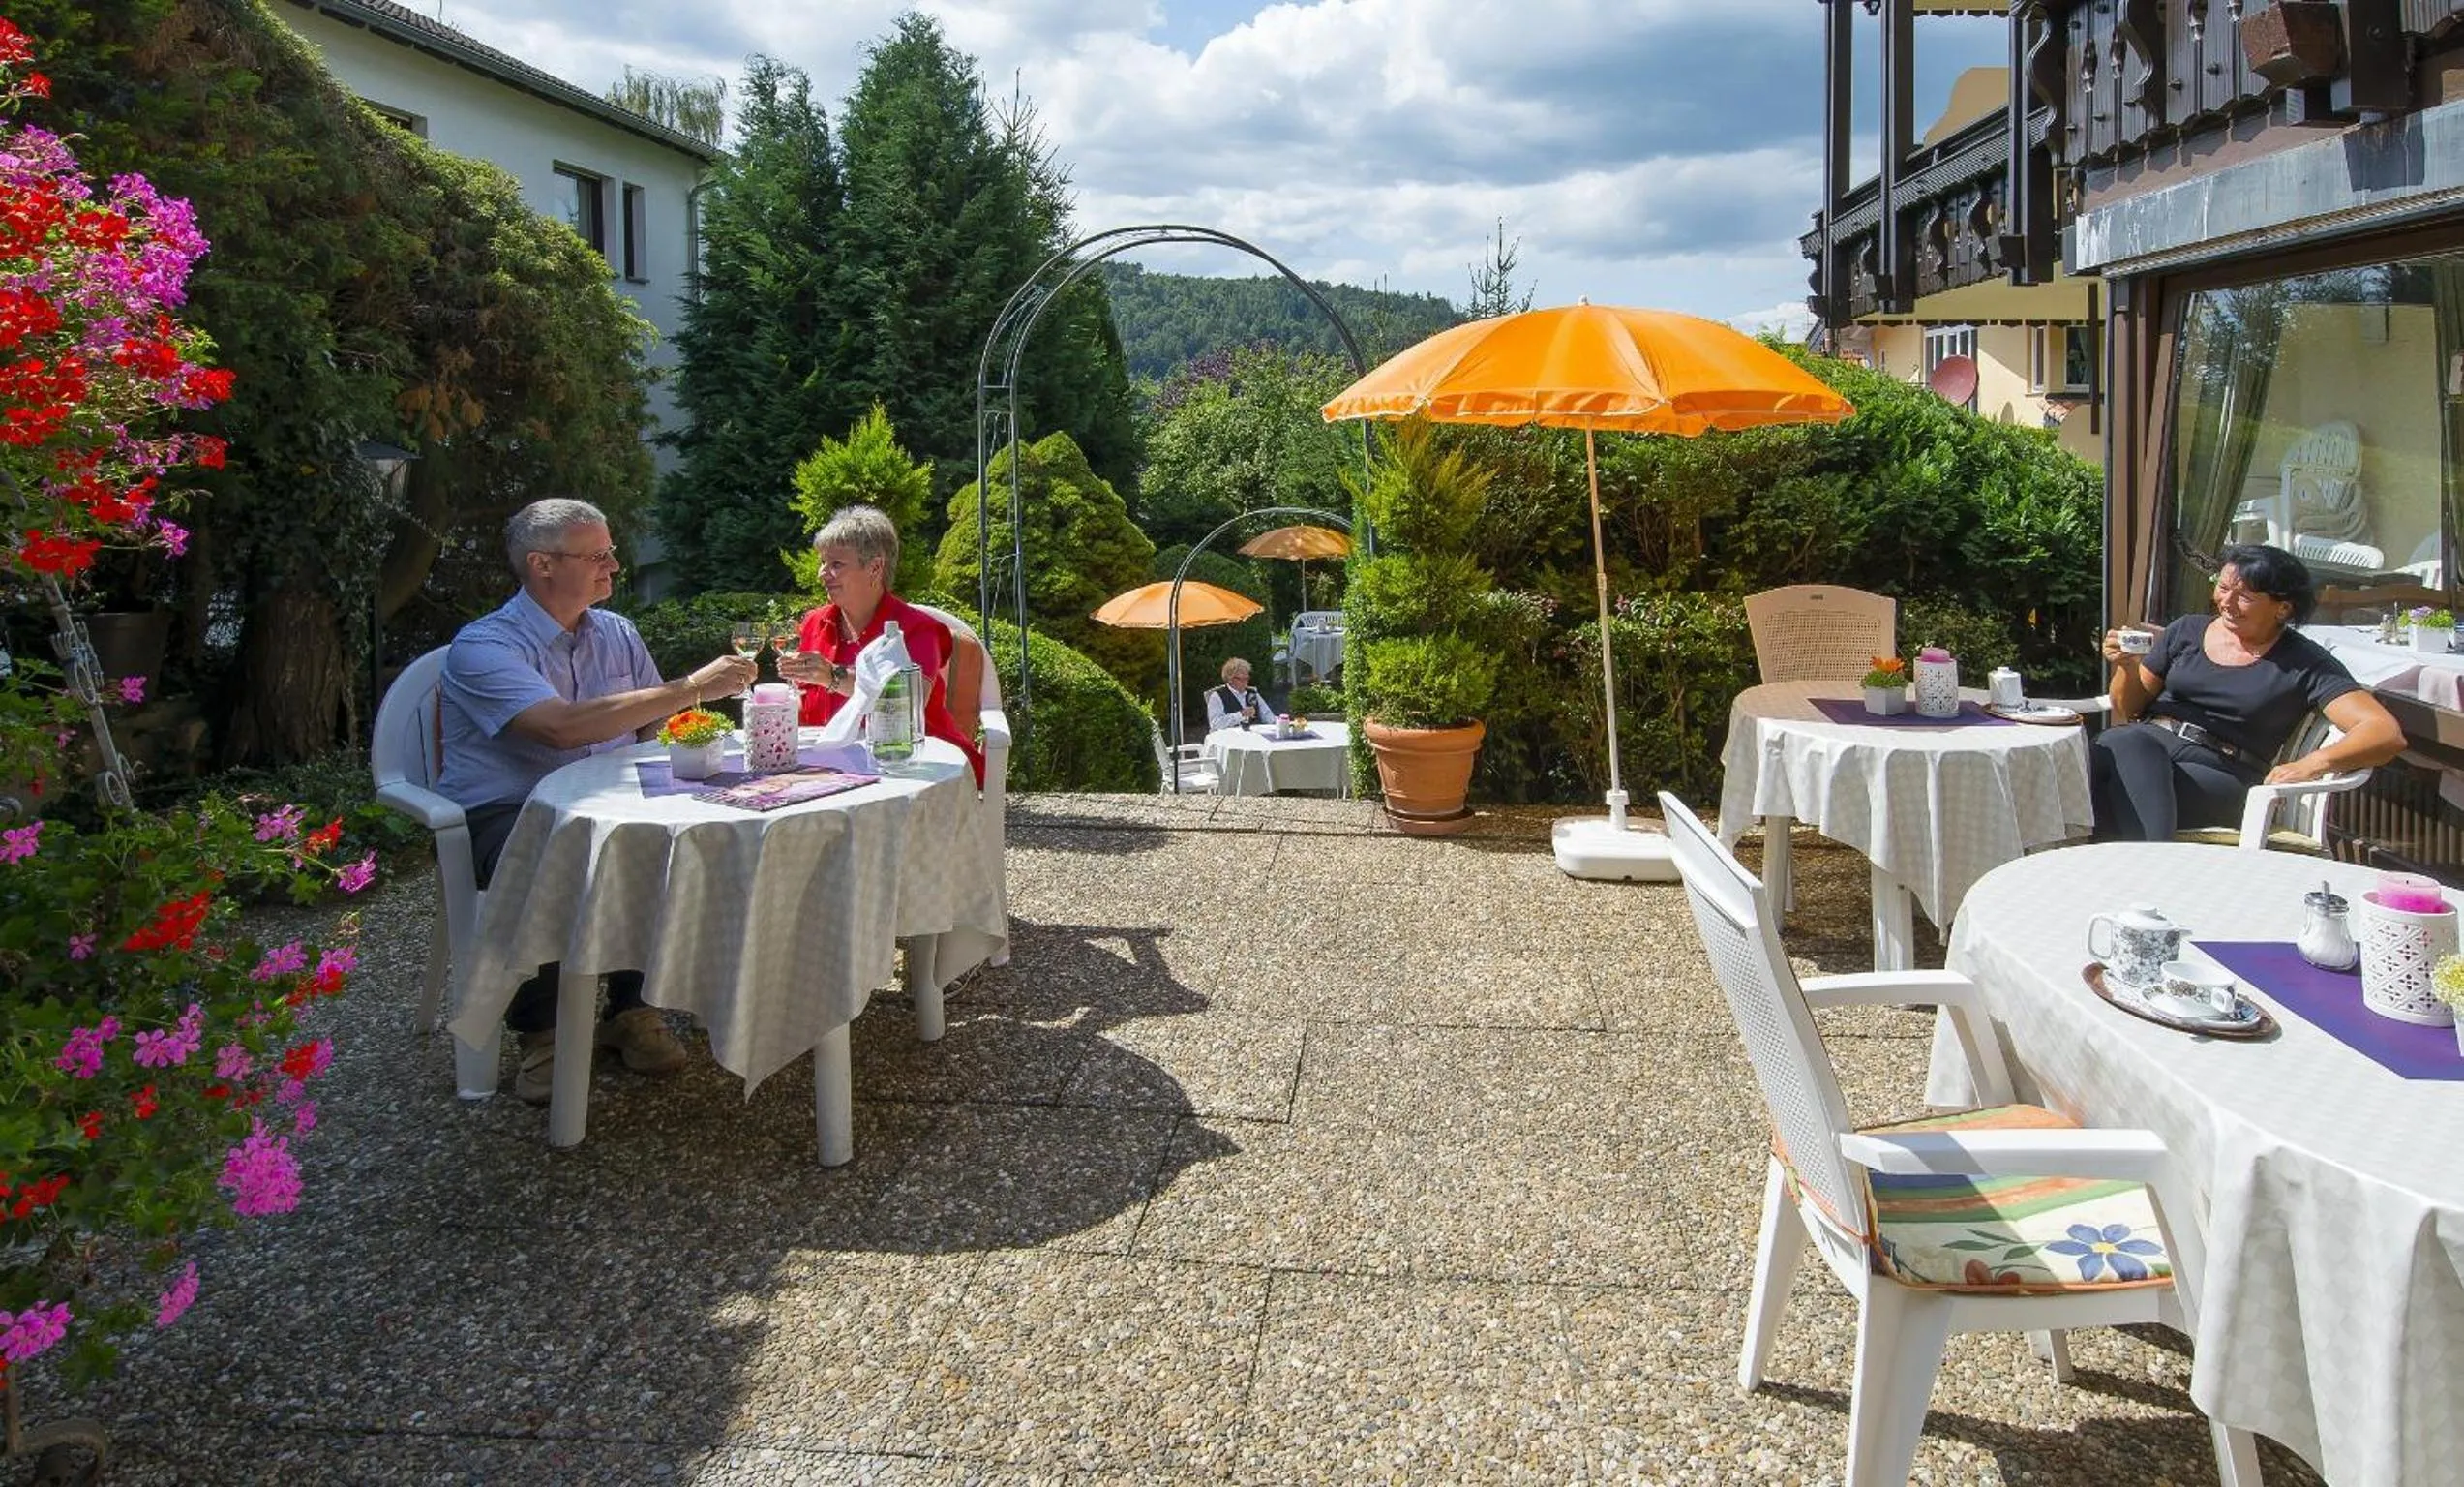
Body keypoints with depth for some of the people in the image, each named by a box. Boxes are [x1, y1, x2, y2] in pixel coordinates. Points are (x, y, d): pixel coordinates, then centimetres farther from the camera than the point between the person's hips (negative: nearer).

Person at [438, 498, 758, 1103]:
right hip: (503, 817, -6)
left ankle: (631, 1009, -6)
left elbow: (653, 726, 19)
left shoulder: (617, 633, 11)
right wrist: (691, 688, -28)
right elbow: (563, 726, -29)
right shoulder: (483, 647, -12)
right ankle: (539, 1032, -15)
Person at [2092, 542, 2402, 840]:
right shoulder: (2187, 630, 16)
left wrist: (2313, 763, -24)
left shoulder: (2305, 665, 5)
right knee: (2125, 744, -37)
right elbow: (2129, 709, 20)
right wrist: (2128, 667, -3)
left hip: (2218, 772, -3)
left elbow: (2387, 734, -5)